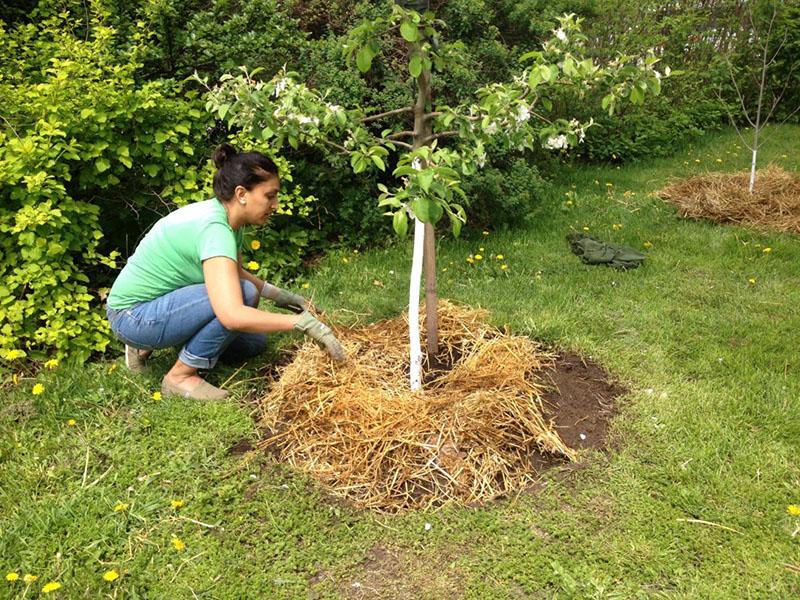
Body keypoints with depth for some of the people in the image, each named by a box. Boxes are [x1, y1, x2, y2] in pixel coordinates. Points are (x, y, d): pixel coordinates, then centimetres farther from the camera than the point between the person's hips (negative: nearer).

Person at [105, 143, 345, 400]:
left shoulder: (221, 216, -1)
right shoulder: (213, 228, -29)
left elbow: (235, 273, 18)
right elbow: (233, 316, -41)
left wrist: (279, 295, 5)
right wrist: (304, 322, -33)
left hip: (160, 301, 9)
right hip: (132, 316, -9)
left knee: (252, 341, 9)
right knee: (243, 294, -25)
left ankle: (147, 345, 16)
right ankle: (181, 376, -10)